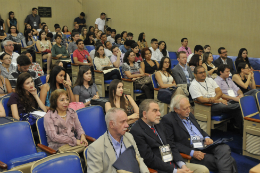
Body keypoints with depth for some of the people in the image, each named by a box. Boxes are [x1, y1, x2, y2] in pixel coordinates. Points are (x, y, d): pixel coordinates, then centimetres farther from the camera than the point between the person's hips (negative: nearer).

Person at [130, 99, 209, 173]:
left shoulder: (159, 125, 14)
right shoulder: (136, 132, -12)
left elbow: (171, 146, 14)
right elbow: (150, 159, -16)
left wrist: (182, 165, -2)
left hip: (174, 163, 8)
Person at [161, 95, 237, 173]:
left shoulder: (190, 115, 13)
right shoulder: (167, 120, -9)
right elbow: (170, 143, -14)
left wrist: (207, 137, 3)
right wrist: (192, 153, -20)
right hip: (189, 151, -7)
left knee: (225, 148, -20)